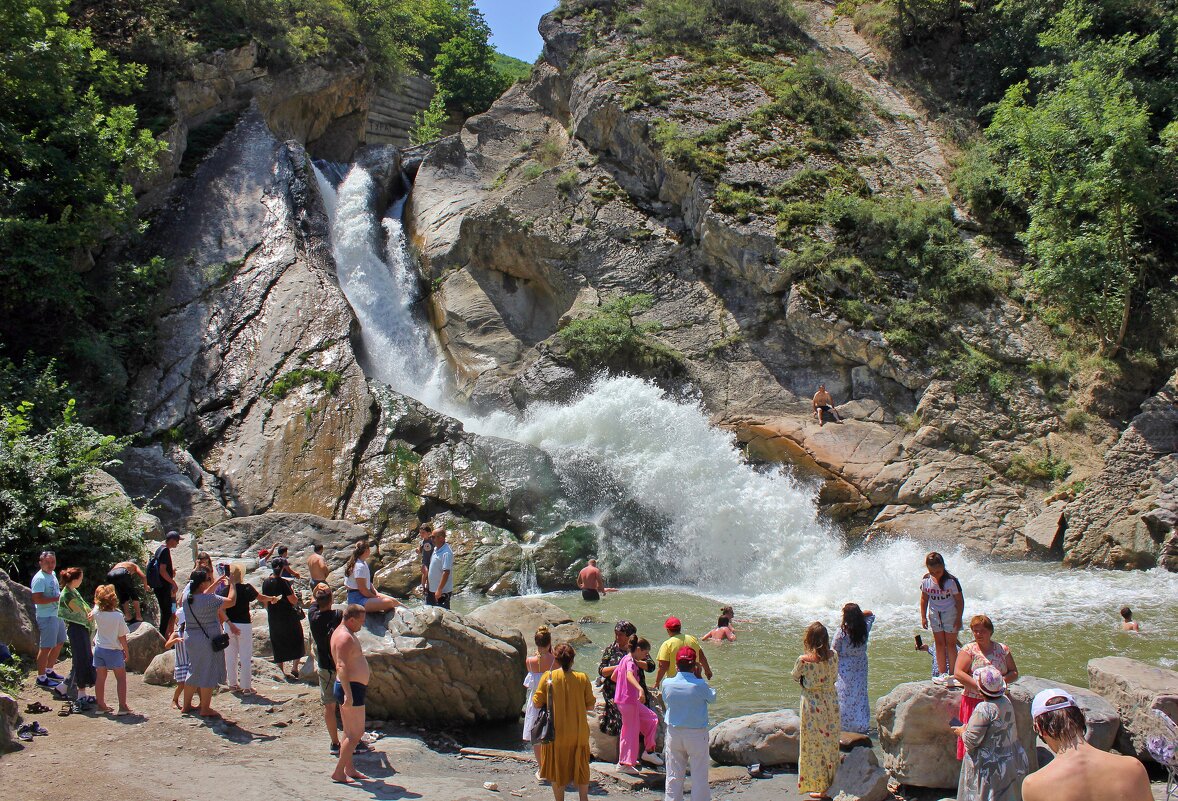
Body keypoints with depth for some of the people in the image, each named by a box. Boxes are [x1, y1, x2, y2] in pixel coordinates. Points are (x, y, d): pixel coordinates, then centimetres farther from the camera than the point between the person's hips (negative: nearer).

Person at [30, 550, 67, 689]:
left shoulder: (52, 575, 12)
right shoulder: (39, 578, -18)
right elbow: (37, 599, -26)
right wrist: (57, 598, -24)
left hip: (57, 615, 10)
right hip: (46, 617, -10)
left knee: (59, 643, 19)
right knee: (46, 647, -4)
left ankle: (49, 671, 34)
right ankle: (41, 678, 6)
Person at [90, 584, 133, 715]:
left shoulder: (97, 613, -10)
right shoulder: (118, 616, -19)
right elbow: (122, 637, -11)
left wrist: (100, 594, 11)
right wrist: (126, 651, 0)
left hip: (99, 649, 4)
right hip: (114, 650, -4)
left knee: (101, 678, 14)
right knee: (121, 677, 6)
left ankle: (101, 705, 22)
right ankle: (122, 707, 4)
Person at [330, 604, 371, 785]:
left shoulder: (342, 632, 15)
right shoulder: (345, 637, -19)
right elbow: (341, 666, -28)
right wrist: (348, 693, -33)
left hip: (350, 689, 11)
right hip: (351, 688, -11)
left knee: (349, 733, 16)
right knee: (356, 734, -7)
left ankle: (349, 769, 23)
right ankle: (338, 772, -3)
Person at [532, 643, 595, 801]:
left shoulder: (548, 676, -10)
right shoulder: (582, 678, -7)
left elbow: (537, 703, -8)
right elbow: (590, 705, -2)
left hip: (556, 731, -1)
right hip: (579, 733, 1)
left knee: (557, 768, 14)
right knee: (581, 766, 19)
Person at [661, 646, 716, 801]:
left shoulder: (666, 683, -9)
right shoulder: (700, 685, -18)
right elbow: (712, 697, 1)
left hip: (673, 733, 3)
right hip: (697, 734, -3)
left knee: (674, 775, 13)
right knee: (699, 775, 8)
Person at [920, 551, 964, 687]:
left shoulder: (951, 581, -17)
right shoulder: (926, 580, -5)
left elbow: (959, 600, -11)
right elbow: (924, 599, 7)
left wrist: (959, 618, -11)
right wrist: (923, 617, 6)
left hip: (950, 614, -4)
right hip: (935, 614, 4)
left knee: (950, 643, -1)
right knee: (939, 643, 7)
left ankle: (952, 674, 5)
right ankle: (943, 673, 14)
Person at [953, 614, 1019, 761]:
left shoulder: (1003, 650, 10)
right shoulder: (968, 650, 1)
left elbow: (1014, 673, 12)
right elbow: (958, 673, -9)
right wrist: (979, 686, -19)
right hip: (974, 702, -2)